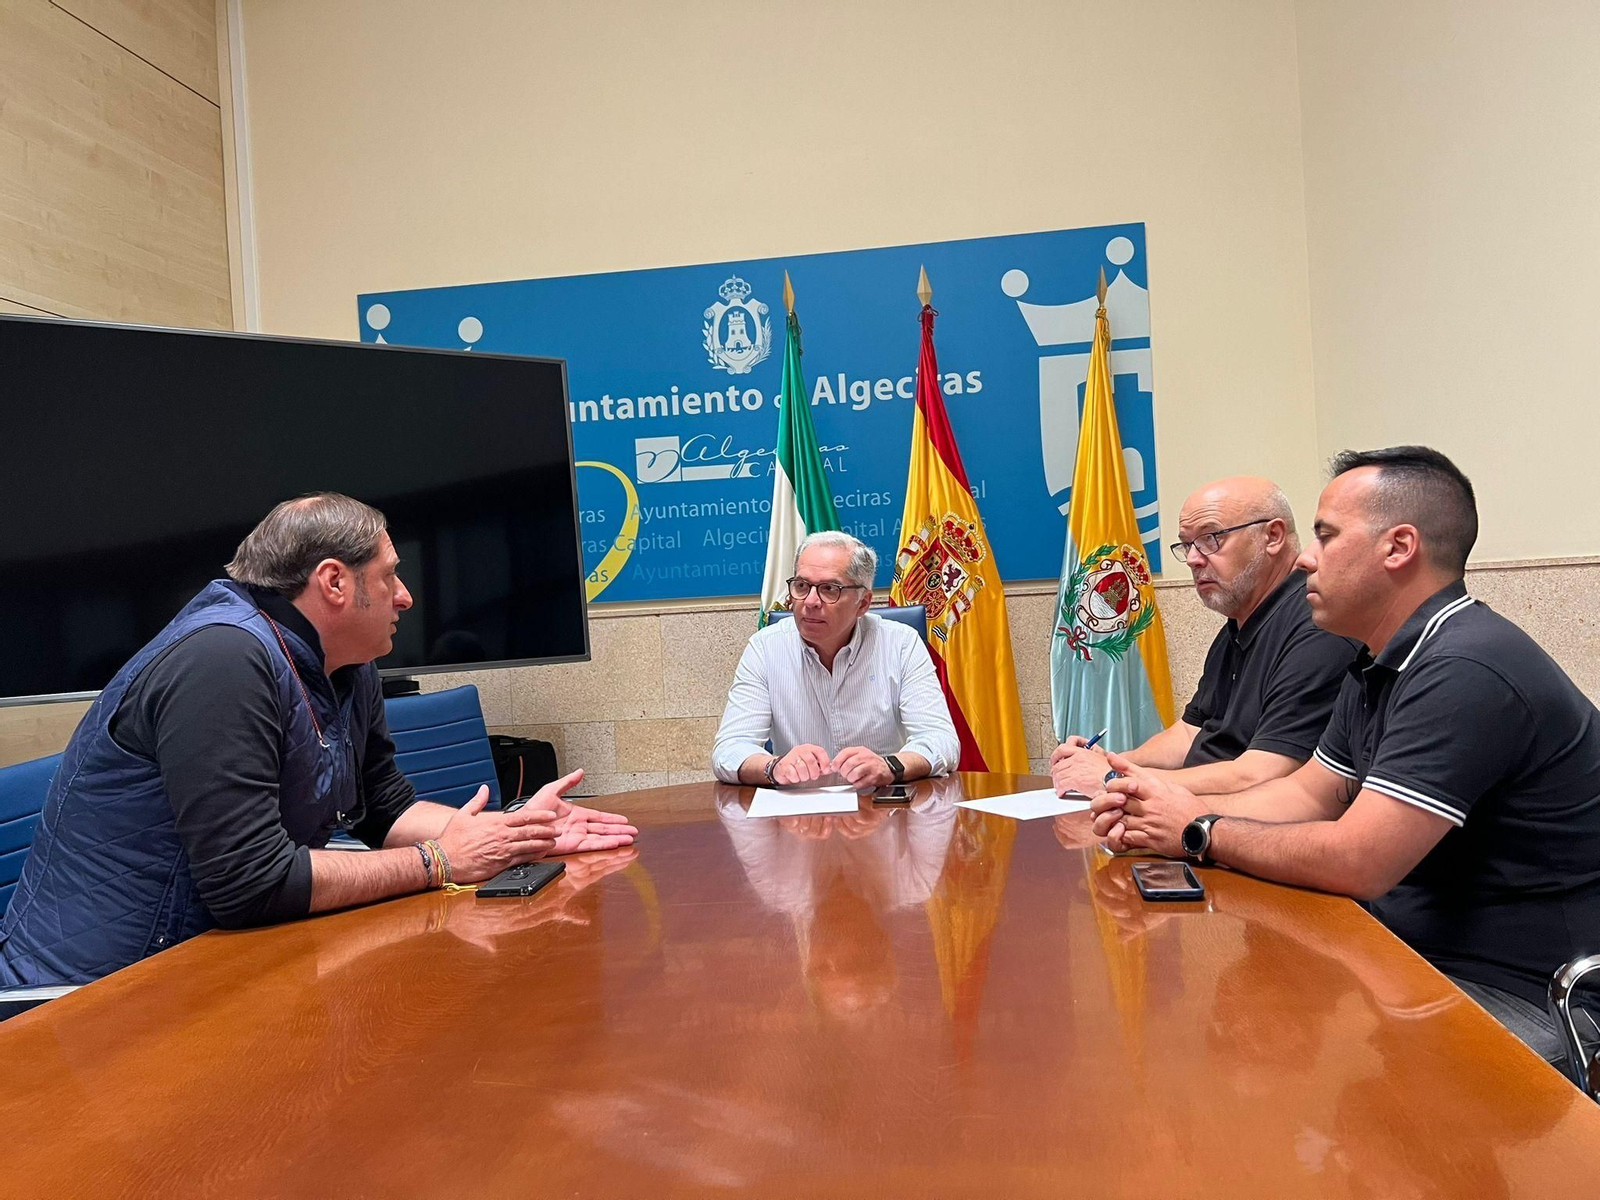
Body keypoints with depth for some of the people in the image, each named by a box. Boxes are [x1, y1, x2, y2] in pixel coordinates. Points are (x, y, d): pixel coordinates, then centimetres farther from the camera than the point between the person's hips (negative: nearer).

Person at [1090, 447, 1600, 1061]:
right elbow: (1311, 791, 13)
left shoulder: (1465, 671, -26)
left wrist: (1201, 831, -12)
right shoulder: (1382, 664, 8)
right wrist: (1171, 810, -3)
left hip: (1515, 995, -9)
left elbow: (1356, 861, -28)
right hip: (1415, 951, 9)